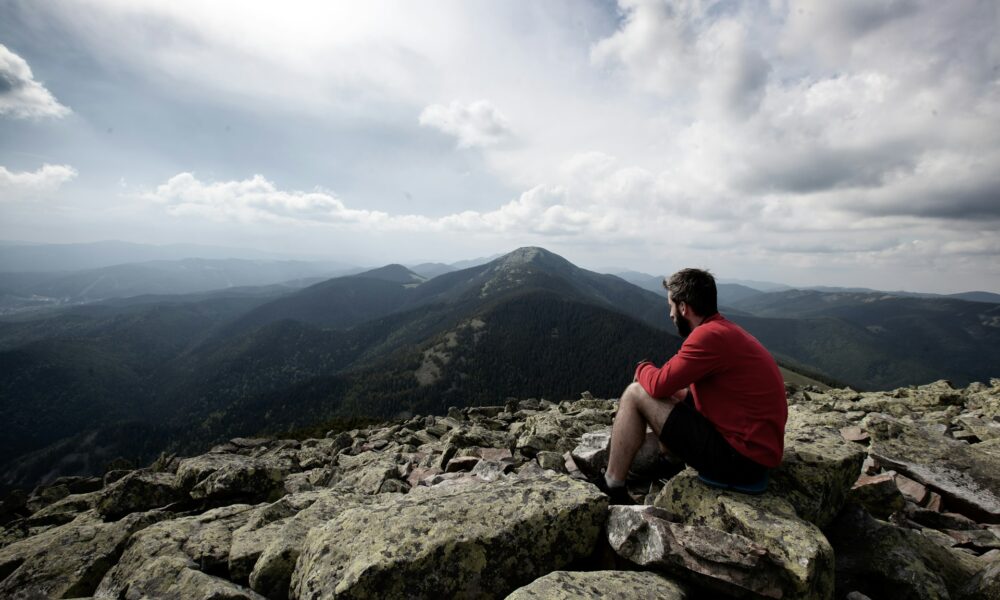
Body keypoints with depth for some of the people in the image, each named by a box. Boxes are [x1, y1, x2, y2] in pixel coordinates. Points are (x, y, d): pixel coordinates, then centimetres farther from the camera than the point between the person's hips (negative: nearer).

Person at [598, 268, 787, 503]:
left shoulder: (709, 334, -21)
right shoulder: (727, 330, 10)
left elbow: (658, 385, -18)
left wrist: (643, 368, 2)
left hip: (739, 456, -10)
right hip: (758, 449, 10)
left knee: (635, 394, -9)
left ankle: (611, 489, 2)